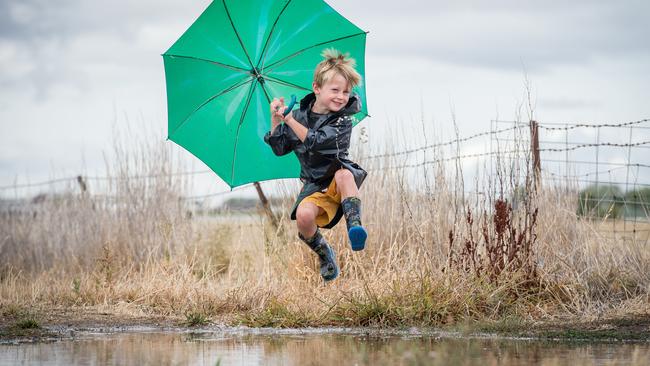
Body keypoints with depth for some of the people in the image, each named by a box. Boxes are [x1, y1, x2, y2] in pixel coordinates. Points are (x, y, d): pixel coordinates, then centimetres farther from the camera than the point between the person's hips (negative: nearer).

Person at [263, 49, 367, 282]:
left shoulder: (342, 120, -7)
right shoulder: (300, 115, 6)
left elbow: (317, 141, -22)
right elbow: (279, 149, 11)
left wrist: (289, 120, -21)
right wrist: (275, 121, -3)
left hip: (339, 177, -3)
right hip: (314, 185, 3)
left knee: (344, 174, -40)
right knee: (303, 215, -28)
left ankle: (355, 226, -40)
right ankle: (325, 255, 0)